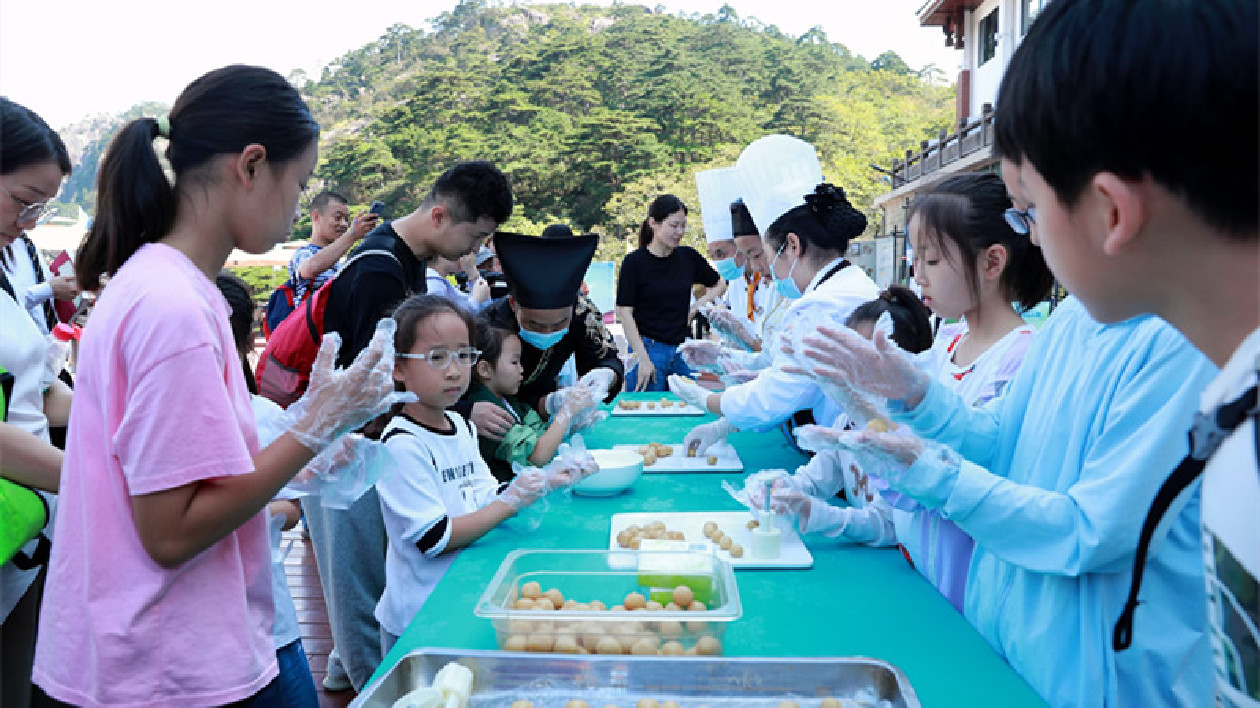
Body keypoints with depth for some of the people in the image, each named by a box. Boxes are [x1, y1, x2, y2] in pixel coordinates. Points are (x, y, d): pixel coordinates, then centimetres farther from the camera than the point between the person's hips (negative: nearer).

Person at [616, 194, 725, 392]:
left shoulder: (688, 256, 7)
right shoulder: (634, 262, -6)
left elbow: (719, 285, 21)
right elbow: (624, 313, -9)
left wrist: (696, 307, 4)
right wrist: (642, 359, -15)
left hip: (681, 350, 4)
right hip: (649, 349, -4)